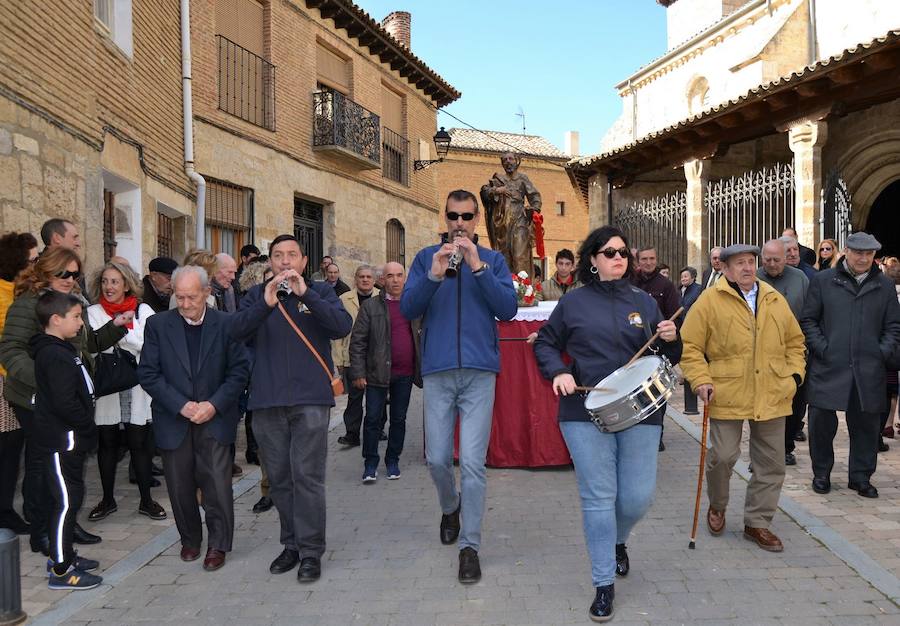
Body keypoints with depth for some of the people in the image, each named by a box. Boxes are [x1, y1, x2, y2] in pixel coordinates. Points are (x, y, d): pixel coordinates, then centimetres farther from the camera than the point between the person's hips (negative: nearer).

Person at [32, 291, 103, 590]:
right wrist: (87, 424, -14)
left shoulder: (60, 350, 12)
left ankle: (63, 555, 31)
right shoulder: (56, 356, -21)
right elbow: (65, 403, -25)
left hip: (68, 438, 10)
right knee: (66, 501, -3)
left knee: (69, 498, 18)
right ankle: (60, 570, 5)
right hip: (63, 438, -10)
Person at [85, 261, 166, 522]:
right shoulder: (93, 313, 4)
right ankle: (108, 499, 26)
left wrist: (121, 331, -13)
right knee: (107, 443, 11)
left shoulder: (143, 311, 2)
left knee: (139, 443, 5)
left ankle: (146, 500, 17)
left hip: (137, 390, -1)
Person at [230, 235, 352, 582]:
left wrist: (305, 293, -18)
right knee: (279, 478, 11)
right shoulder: (257, 295, 12)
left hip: (310, 398, -3)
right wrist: (266, 303, -20)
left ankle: (311, 551, 5)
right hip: (267, 401, 3)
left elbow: (342, 326, -10)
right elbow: (236, 331, -5)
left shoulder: (321, 291, 7)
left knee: (307, 476, -5)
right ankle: (291, 544, 25)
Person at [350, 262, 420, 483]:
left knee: (399, 419, 11)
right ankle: (370, 464, 13)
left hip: (405, 374, 3)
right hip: (378, 372, -3)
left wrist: (421, 368, 5)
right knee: (372, 419, 1)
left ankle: (393, 461, 25)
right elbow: (357, 341, -3)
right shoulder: (370, 306, -1)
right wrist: (358, 373, -9)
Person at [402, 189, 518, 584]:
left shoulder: (492, 259, 7)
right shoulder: (426, 257, 8)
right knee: (437, 458, 8)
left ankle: (470, 545, 9)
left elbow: (508, 310, -6)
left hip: (480, 371, -1)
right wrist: (434, 276, -18)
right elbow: (407, 310, -2)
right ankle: (450, 507, 39)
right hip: (437, 371, 1)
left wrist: (477, 267, -15)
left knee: (473, 462, -3)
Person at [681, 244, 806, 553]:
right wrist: (701, 380, -14)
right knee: (723, 456, -2)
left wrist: (795, 373, 7)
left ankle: (757, 522, 24)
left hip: (772, 397, 4)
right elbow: (689, 346, -4)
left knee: (771, 463, 9)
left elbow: (794, 341, 20)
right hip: (727, 396, -4)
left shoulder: (775, 301, 10)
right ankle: (717, 506, 28)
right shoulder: (710, 301, -4)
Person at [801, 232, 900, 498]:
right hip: (829, 367, -2)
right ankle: (821, 473, 19)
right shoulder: (823, 281, 3)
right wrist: (822, 349, -7)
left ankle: (861, 476, 22)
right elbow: (808, 320, 3)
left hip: (869, 371, 2)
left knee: (866, 423, 8)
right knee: (822, 420, 1)